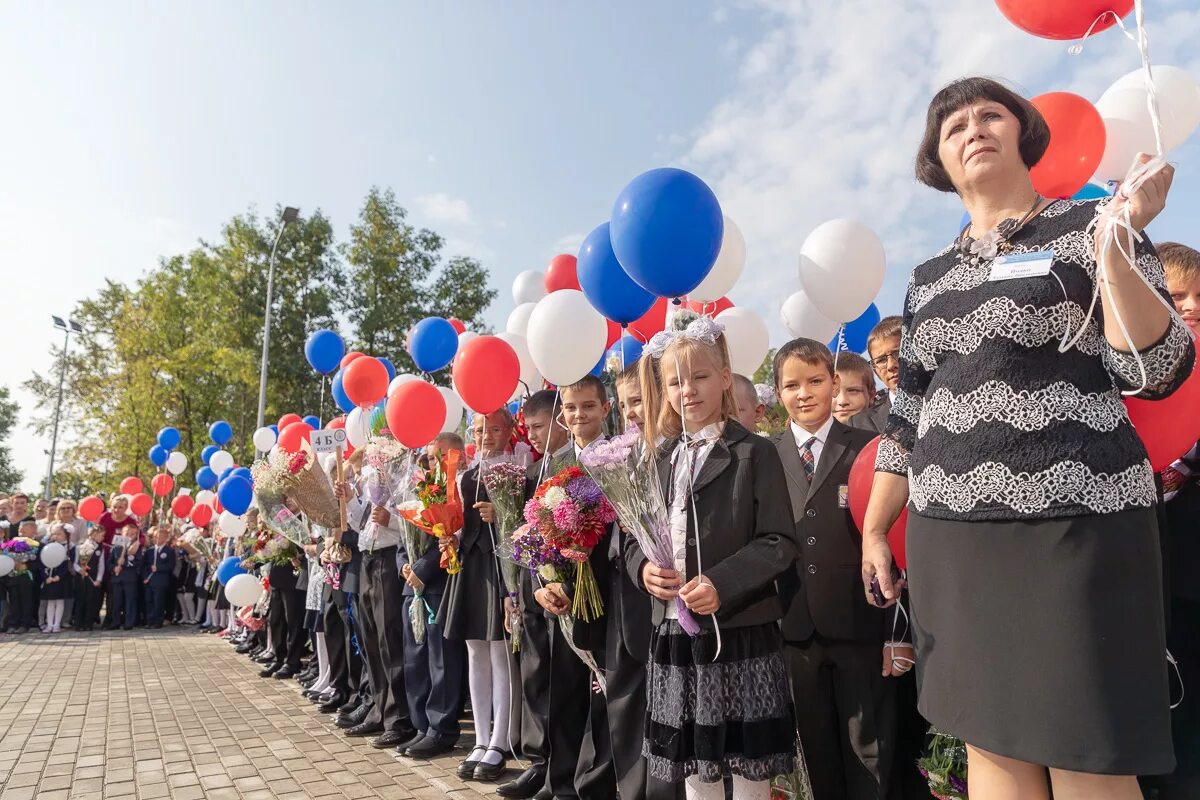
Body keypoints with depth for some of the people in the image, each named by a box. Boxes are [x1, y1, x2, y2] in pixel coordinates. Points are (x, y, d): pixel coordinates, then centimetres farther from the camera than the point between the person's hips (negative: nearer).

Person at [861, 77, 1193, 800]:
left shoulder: (1089, 227, 2)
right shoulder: (930, 278, 14)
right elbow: (907, 420, 16)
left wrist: (1114, 250, -19)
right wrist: (875, 529, 15)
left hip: (1076, 522, -4)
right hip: (951, 534, 4)